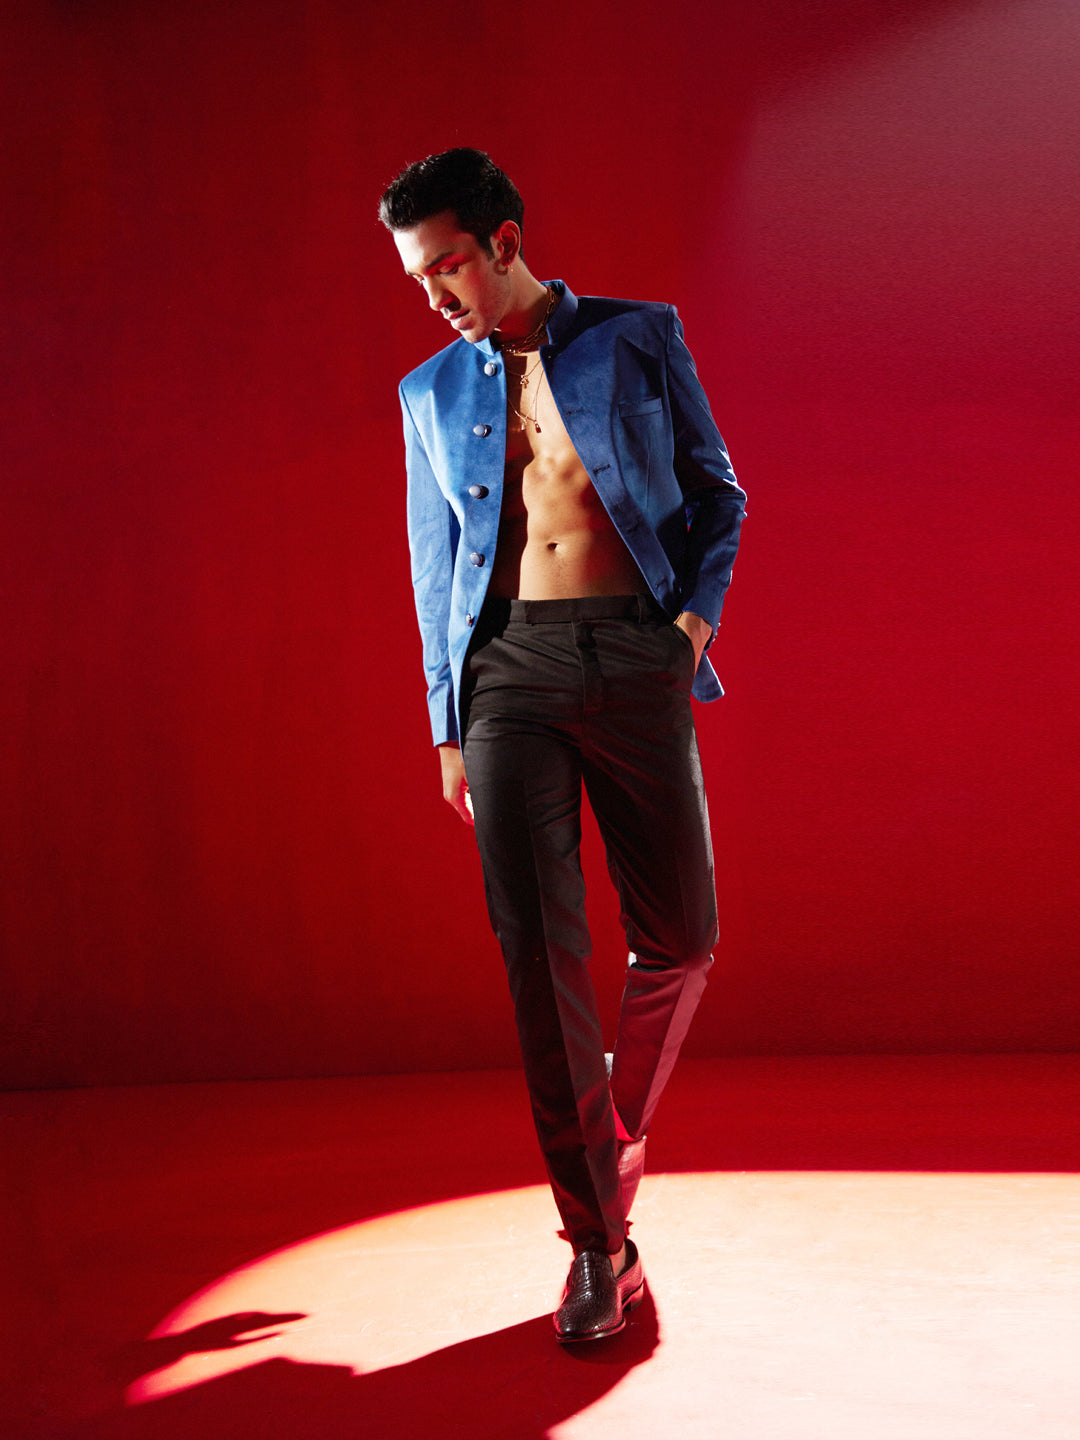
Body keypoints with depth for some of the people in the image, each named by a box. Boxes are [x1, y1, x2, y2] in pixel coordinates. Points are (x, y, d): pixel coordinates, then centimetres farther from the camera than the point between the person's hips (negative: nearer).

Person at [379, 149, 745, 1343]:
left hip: (635, 658, -1)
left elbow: (718, 491, 13)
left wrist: (699, 610, -3)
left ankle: (616, 1137, 29)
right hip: (507, 666, 1)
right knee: (540, 951, -8)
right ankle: (598, 1240, 0)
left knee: (679, 940, 2)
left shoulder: (639, 339, 8)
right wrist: (447, 724, 14)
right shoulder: (431, 393, 15)